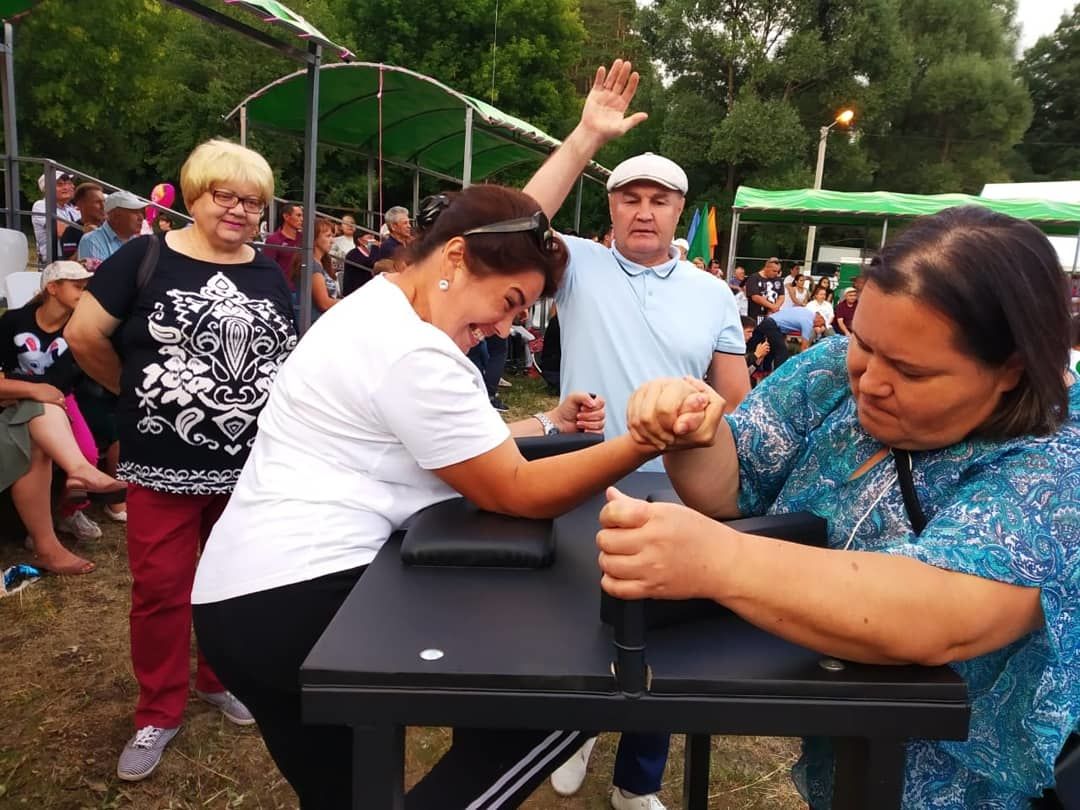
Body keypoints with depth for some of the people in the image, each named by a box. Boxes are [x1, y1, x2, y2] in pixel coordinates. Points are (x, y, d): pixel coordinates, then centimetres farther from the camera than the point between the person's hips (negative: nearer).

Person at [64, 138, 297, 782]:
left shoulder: (270, 275, 7)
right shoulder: (145, 258, -6)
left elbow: (293, 358, 14)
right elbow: (84, 336, -4)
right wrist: (137, 393, 5)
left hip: (252, 465, 4)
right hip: (163, 467, -3)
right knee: (160, 589, 7)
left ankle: (222, 678, 39)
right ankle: (159, 712, 26)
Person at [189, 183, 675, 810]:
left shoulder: (376, 310, 14)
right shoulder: (412, 350, -19)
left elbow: (463, 447, 19)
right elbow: (517, 493, -17)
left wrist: (547, 424, 12)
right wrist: (647, 441, -23)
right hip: (298, 599, -11)